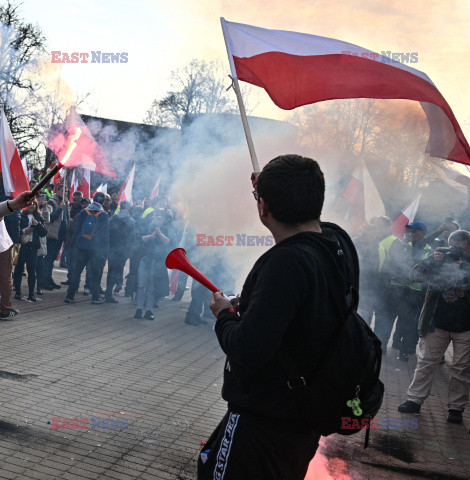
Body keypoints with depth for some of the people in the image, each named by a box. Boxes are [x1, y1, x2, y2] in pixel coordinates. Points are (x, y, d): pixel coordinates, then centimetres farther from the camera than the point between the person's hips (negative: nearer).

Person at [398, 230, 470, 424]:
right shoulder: (441, 259, 3)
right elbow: (416, 275, -3)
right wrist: (434, 260, -18)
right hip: (437, 324, 1)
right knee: (426, 361, 6)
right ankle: (415, 400, 14)